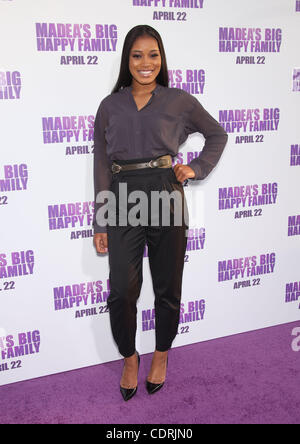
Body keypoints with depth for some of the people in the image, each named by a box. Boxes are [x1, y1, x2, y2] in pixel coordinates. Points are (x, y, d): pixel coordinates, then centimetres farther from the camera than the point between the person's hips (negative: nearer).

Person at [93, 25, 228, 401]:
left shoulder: (180, 101, 6)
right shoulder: (110, 106, 9)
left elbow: (217, 135, 20)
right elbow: (101, 166, 8)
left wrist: (197, 168, 4)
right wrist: (100, 222, 5)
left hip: (166, 195, 0)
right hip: (123, 199, 1)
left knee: (168, 289, 9)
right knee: (121, 292, -2)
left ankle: (161, 356, 34)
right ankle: (129, 359, 25)